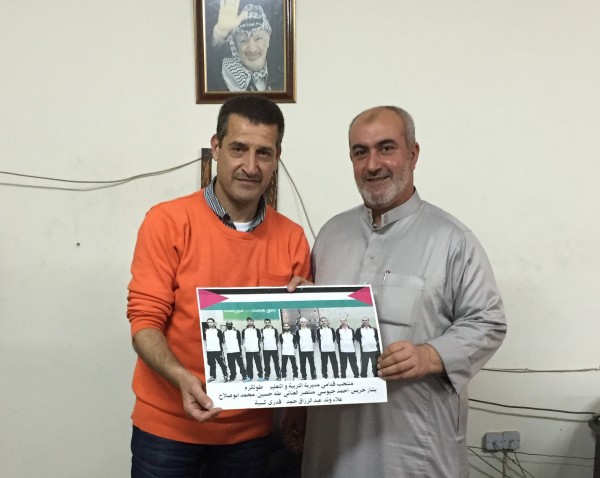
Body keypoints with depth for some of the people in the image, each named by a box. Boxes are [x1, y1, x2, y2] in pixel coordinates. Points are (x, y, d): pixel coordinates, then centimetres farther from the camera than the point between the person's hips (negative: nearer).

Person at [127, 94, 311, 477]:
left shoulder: (292, 238, -1)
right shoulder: (167, 222, -10)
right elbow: (145, 319, -10)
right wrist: (182, 379, -26)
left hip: (250, 428, 3)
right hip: (167, 424, -2)